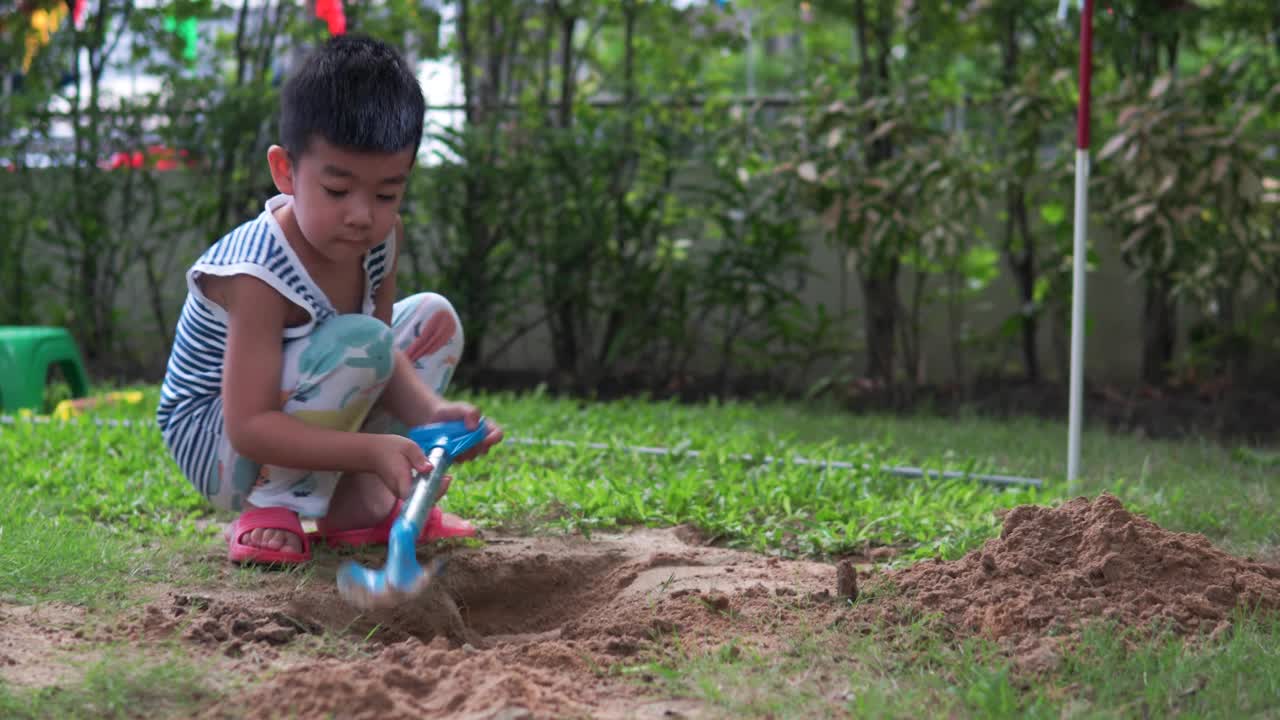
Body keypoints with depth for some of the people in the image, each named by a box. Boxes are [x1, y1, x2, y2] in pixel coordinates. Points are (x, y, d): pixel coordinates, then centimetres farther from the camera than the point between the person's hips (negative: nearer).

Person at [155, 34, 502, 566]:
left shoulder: (380, 239, -9)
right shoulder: (258, 274, -32)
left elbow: (386, 359, -3)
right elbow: (248, 428, -34)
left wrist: (431, 413, -24)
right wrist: (371, 449, -42)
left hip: (296, 427, 9)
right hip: (217, 446, -9)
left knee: (433, 317, 5)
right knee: (359, 341, -29)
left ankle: (361, 507, -2)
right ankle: (277, 510, -18)